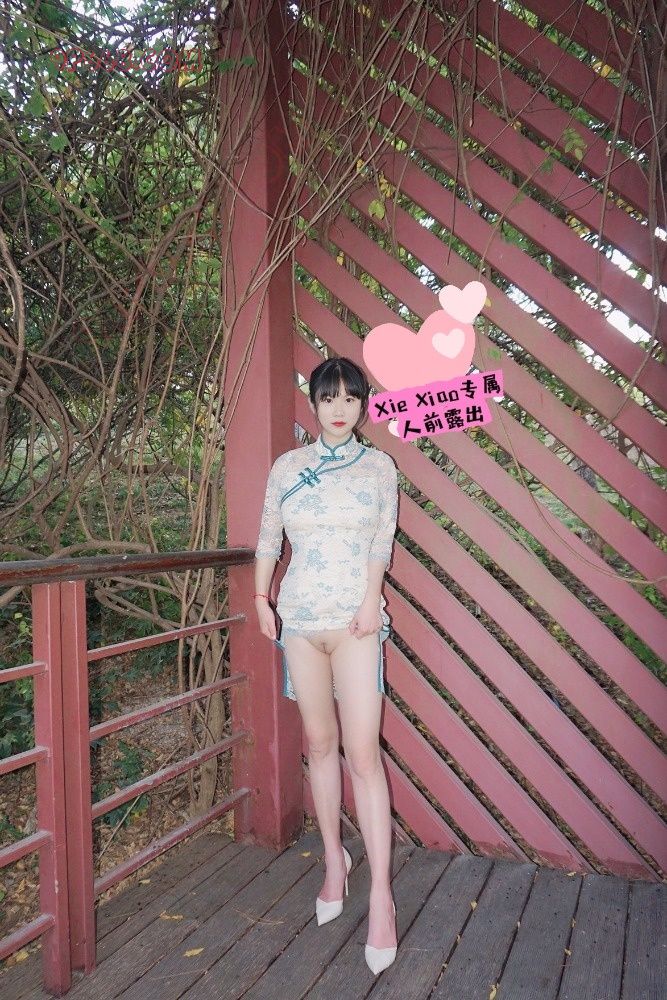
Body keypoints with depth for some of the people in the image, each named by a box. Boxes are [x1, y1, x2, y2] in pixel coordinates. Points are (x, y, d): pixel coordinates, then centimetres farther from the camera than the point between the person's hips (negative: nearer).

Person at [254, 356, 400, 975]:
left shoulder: (378, 466, 4)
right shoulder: (287, 466, 7)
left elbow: (382, 539, -3)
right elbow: (268, 536, 11)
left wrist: (372, 599, -14)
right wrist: (261, 598, 6)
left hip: (356, 621, -2)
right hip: (300, 619, 2)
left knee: (363, 751, -7)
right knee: (319, 743, 12)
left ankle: (381, 896, 2)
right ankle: (334, 861, 29)